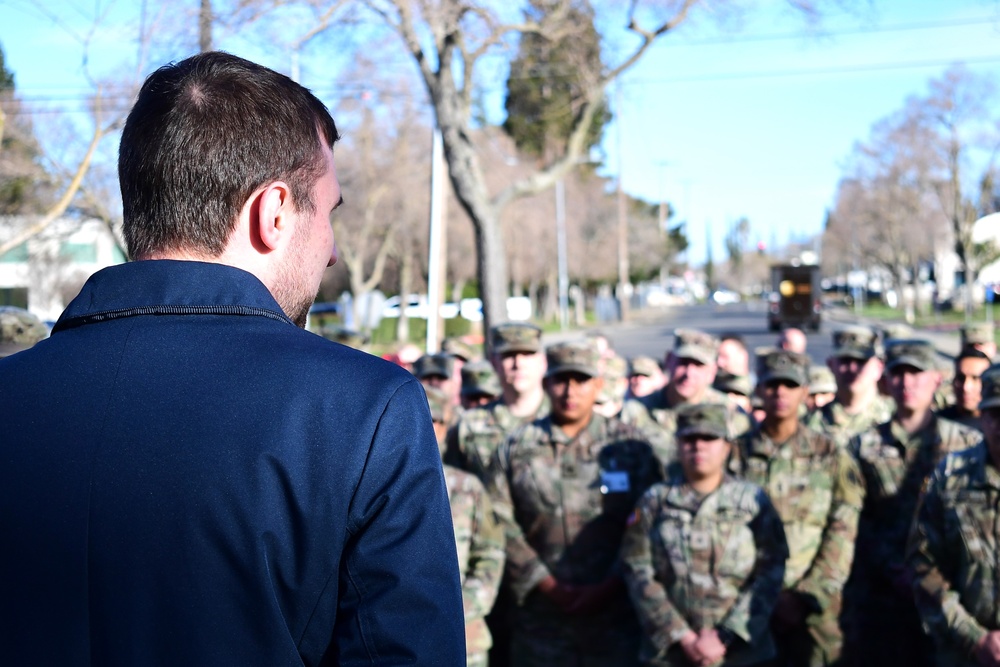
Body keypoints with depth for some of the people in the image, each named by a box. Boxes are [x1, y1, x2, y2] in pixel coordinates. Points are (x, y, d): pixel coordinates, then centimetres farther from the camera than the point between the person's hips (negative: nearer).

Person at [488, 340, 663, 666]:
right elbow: (501, 527, 1)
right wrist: (548, 585, -7)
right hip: (541, 613, 1)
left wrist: (609, 588, -7)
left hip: (615, 610, 0)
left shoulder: (629, 446, 6)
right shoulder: (515, 448, 8)